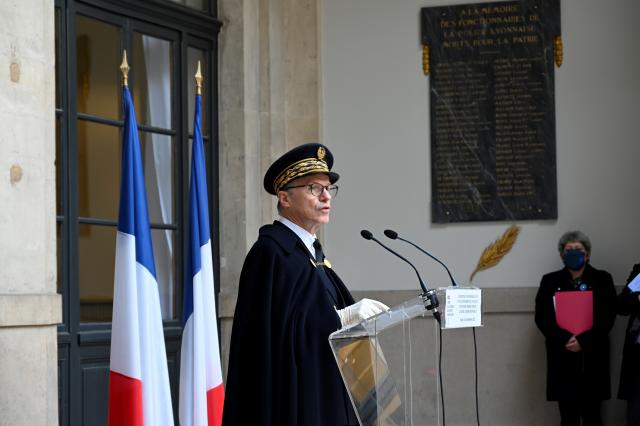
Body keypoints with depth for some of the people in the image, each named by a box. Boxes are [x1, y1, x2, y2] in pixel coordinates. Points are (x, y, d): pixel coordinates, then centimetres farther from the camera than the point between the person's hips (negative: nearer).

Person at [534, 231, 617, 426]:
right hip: (562, 357, 1)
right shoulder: (550, 281, 10)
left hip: (592, 357, -1)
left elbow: (608, 317, -1)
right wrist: (565, 340, -13)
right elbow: (541, 317, 2)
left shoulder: (602, 279, 7)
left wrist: (583, 340, -14)